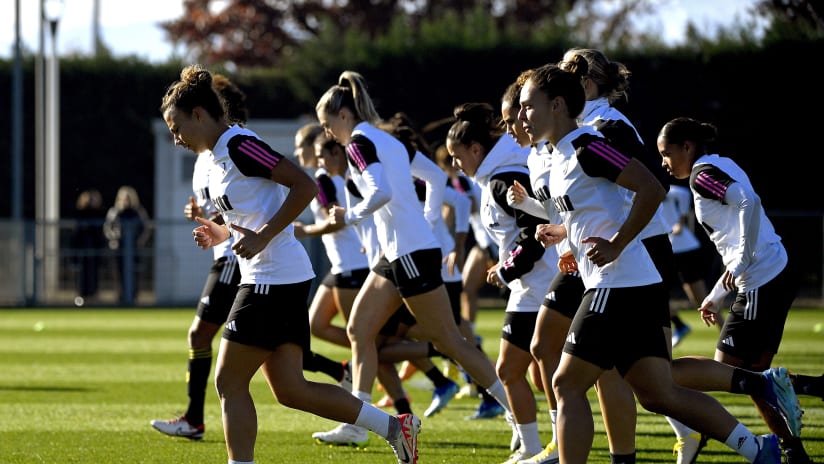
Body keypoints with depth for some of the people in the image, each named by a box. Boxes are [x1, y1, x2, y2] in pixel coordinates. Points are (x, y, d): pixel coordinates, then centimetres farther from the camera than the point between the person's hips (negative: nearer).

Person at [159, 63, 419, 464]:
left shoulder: (238, 146, -12)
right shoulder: (217, 156, 18)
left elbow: (304, 186, -18)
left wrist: (262, 237, -21)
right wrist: (222, 232, 12)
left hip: (274, 278, -10)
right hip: (282, 280, 10)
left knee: (229, 382, -6)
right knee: (289, 389, 6)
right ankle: (395, 427, 8)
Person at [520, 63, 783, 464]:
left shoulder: (586, 148, -11)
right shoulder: (561, 156, 19)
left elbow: (650, 189, -19)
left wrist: (615, 245, -21)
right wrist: (563, 232, 20)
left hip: (617, 287, -10)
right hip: (637, 289, 10)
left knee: (567, 385, -7)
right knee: (658, 394, 7)